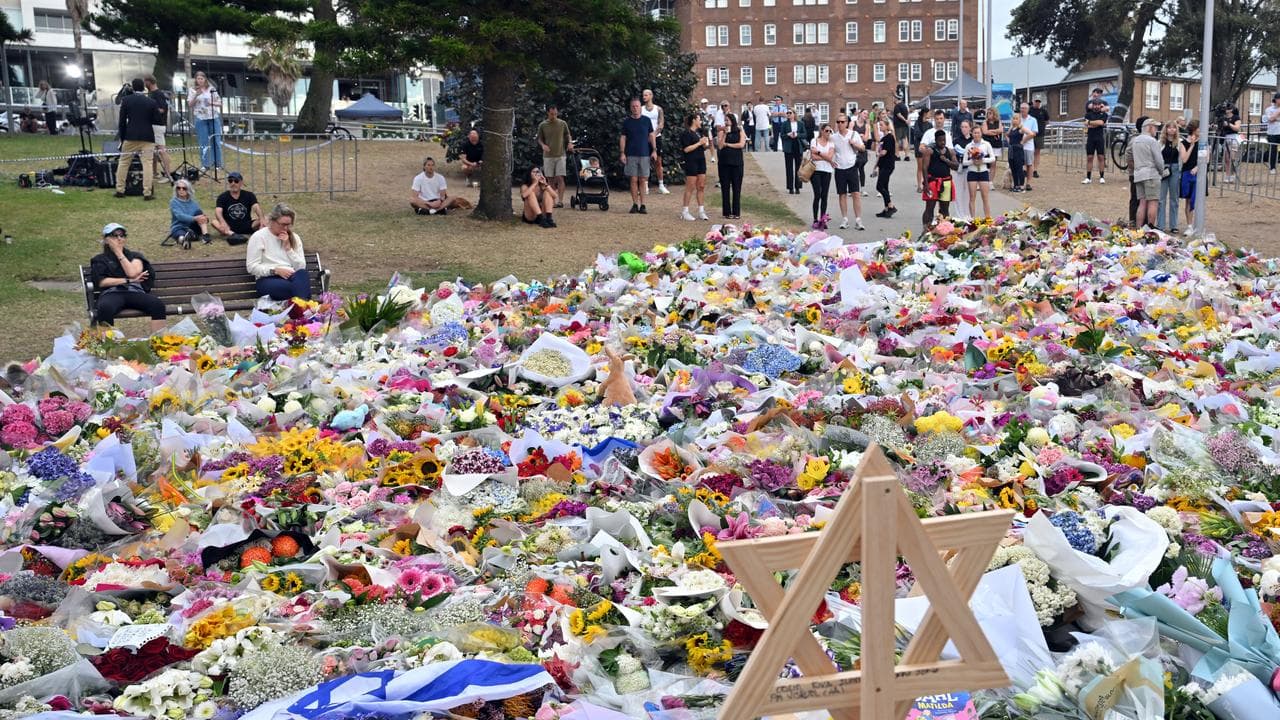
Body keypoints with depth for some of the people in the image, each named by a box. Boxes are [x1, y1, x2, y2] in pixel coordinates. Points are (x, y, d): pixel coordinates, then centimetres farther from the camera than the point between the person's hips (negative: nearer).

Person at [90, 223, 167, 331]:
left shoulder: (134, 256, 25)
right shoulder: (99, 259, 21)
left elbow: (132, 272, 3)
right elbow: (101, 282, 3)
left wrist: (118, 252, 9)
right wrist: (128, 280, -1)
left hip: (135, 292, 1)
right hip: (112, 293, -1)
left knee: (158, 304, -31)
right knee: (105, 308, -39)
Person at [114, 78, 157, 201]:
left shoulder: (126, 100, 2)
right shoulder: (151, 102, 4)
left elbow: (122, 121, 2)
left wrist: (122, 138, 10)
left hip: (130, 136, 0)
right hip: (147, 137, 0)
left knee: (123, 163, 12)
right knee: (147, 164, -3)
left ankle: (120, 190, 14)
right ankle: (147, 193, -9)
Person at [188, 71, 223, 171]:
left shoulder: (212, 90, 10)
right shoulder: (192, 90, 7)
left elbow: (220, 103, 10)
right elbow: (190, 105, 0)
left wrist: (212, 103, -10)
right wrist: (196, 95, -13)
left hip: (214, 117, 1)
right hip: (200, 118, -1)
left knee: (216, 141, 0)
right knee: (203, 142, -1)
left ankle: (217, 163, 9)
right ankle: (205, 164, 3)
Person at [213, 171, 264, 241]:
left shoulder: (249, 195, 4)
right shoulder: (223, 197, 1)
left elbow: (256, 207, -14)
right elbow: (218, 211, -15)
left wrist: (261, 218, -37)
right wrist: (223, 222, -39)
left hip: (246, 227, 1)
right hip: (229, 228, -1)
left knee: (265, 220, -22)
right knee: (215, 222, -30)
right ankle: (232, 235, -54)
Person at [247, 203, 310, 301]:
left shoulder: (294, 238, 17)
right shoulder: (258, 237, 5)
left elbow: (301, 267, 8)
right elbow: (252, 267, -1)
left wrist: (288, 247, -1)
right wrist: (275, 270, -13)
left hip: (292, 277, 4)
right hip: (268, 279, -4)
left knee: (302, 274, -37)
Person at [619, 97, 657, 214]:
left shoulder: (646, 120, 6)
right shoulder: (627, 122, 5)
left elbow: (651, 136, 11)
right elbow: (622, 138, 6)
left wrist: (654, 150, 3)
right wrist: (622, 153, -3)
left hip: (644, 154, 0)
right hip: (631, 155, 0)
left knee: (643, 180, 0)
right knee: (634, 180, 0)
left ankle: (642, 205, 4)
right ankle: (635, 204, 6)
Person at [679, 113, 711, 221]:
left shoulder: (699, 132, 15)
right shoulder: (686, 133, -9)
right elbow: (686, 149, -17)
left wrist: (705, 144, 3)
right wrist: (699, 143, -16)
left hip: (701, 161, 8)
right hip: (691, 162, -8)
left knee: (701, 187, 7)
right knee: (690, 187, -5)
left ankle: (701, 211, 11)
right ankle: (685, 211, 2)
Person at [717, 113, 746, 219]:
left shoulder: (740, 132, 5)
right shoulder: (722, 132, 5)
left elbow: (741, 144, -8)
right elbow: (720, 146, -5)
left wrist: (727, 144, -4)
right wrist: (725, 134, -13)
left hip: (737, 162, -1)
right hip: (724, 162, 1)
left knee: (737, 187, 1)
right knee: (725, 187, 2)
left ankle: (736, 212, 6)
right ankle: (727, 212, 8)